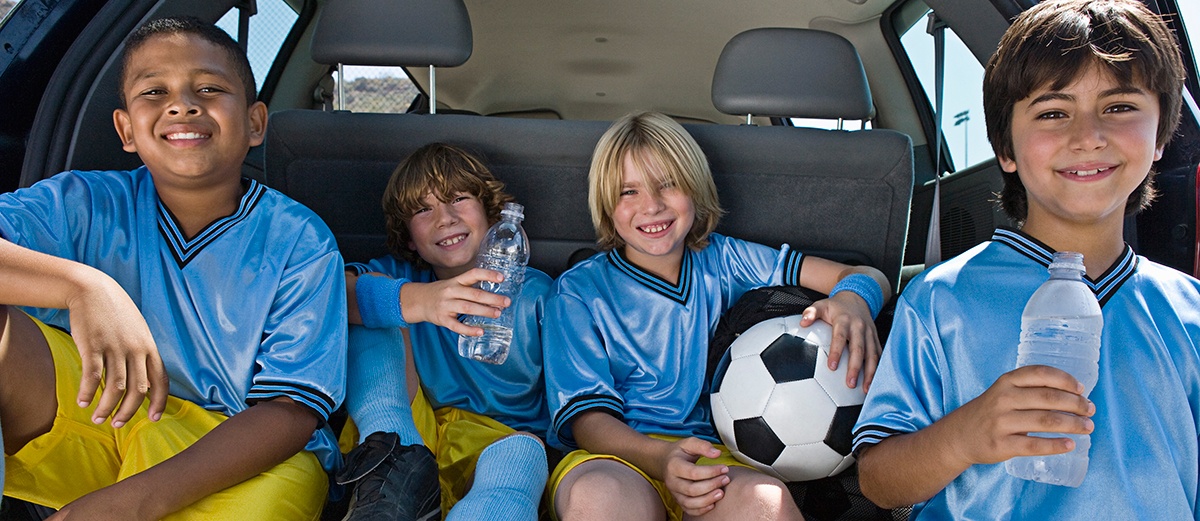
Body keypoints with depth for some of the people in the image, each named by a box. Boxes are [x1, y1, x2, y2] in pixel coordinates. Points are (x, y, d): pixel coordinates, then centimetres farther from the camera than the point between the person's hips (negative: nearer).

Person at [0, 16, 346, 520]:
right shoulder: (88, 206, -4)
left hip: (239, 453, -1)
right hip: (102, 415, 2)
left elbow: (289, 412, -15)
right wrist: (81, 285, -37)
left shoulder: (300, 243, -10)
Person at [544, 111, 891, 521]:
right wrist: (662, 458, -25)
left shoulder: (722, 262, 11)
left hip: (709, 458, 1)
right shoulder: (579, 291, 5)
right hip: (615, 457, -1)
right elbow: (588, 415, -3)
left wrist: (853, 299, -18)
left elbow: (865, 277, 8)